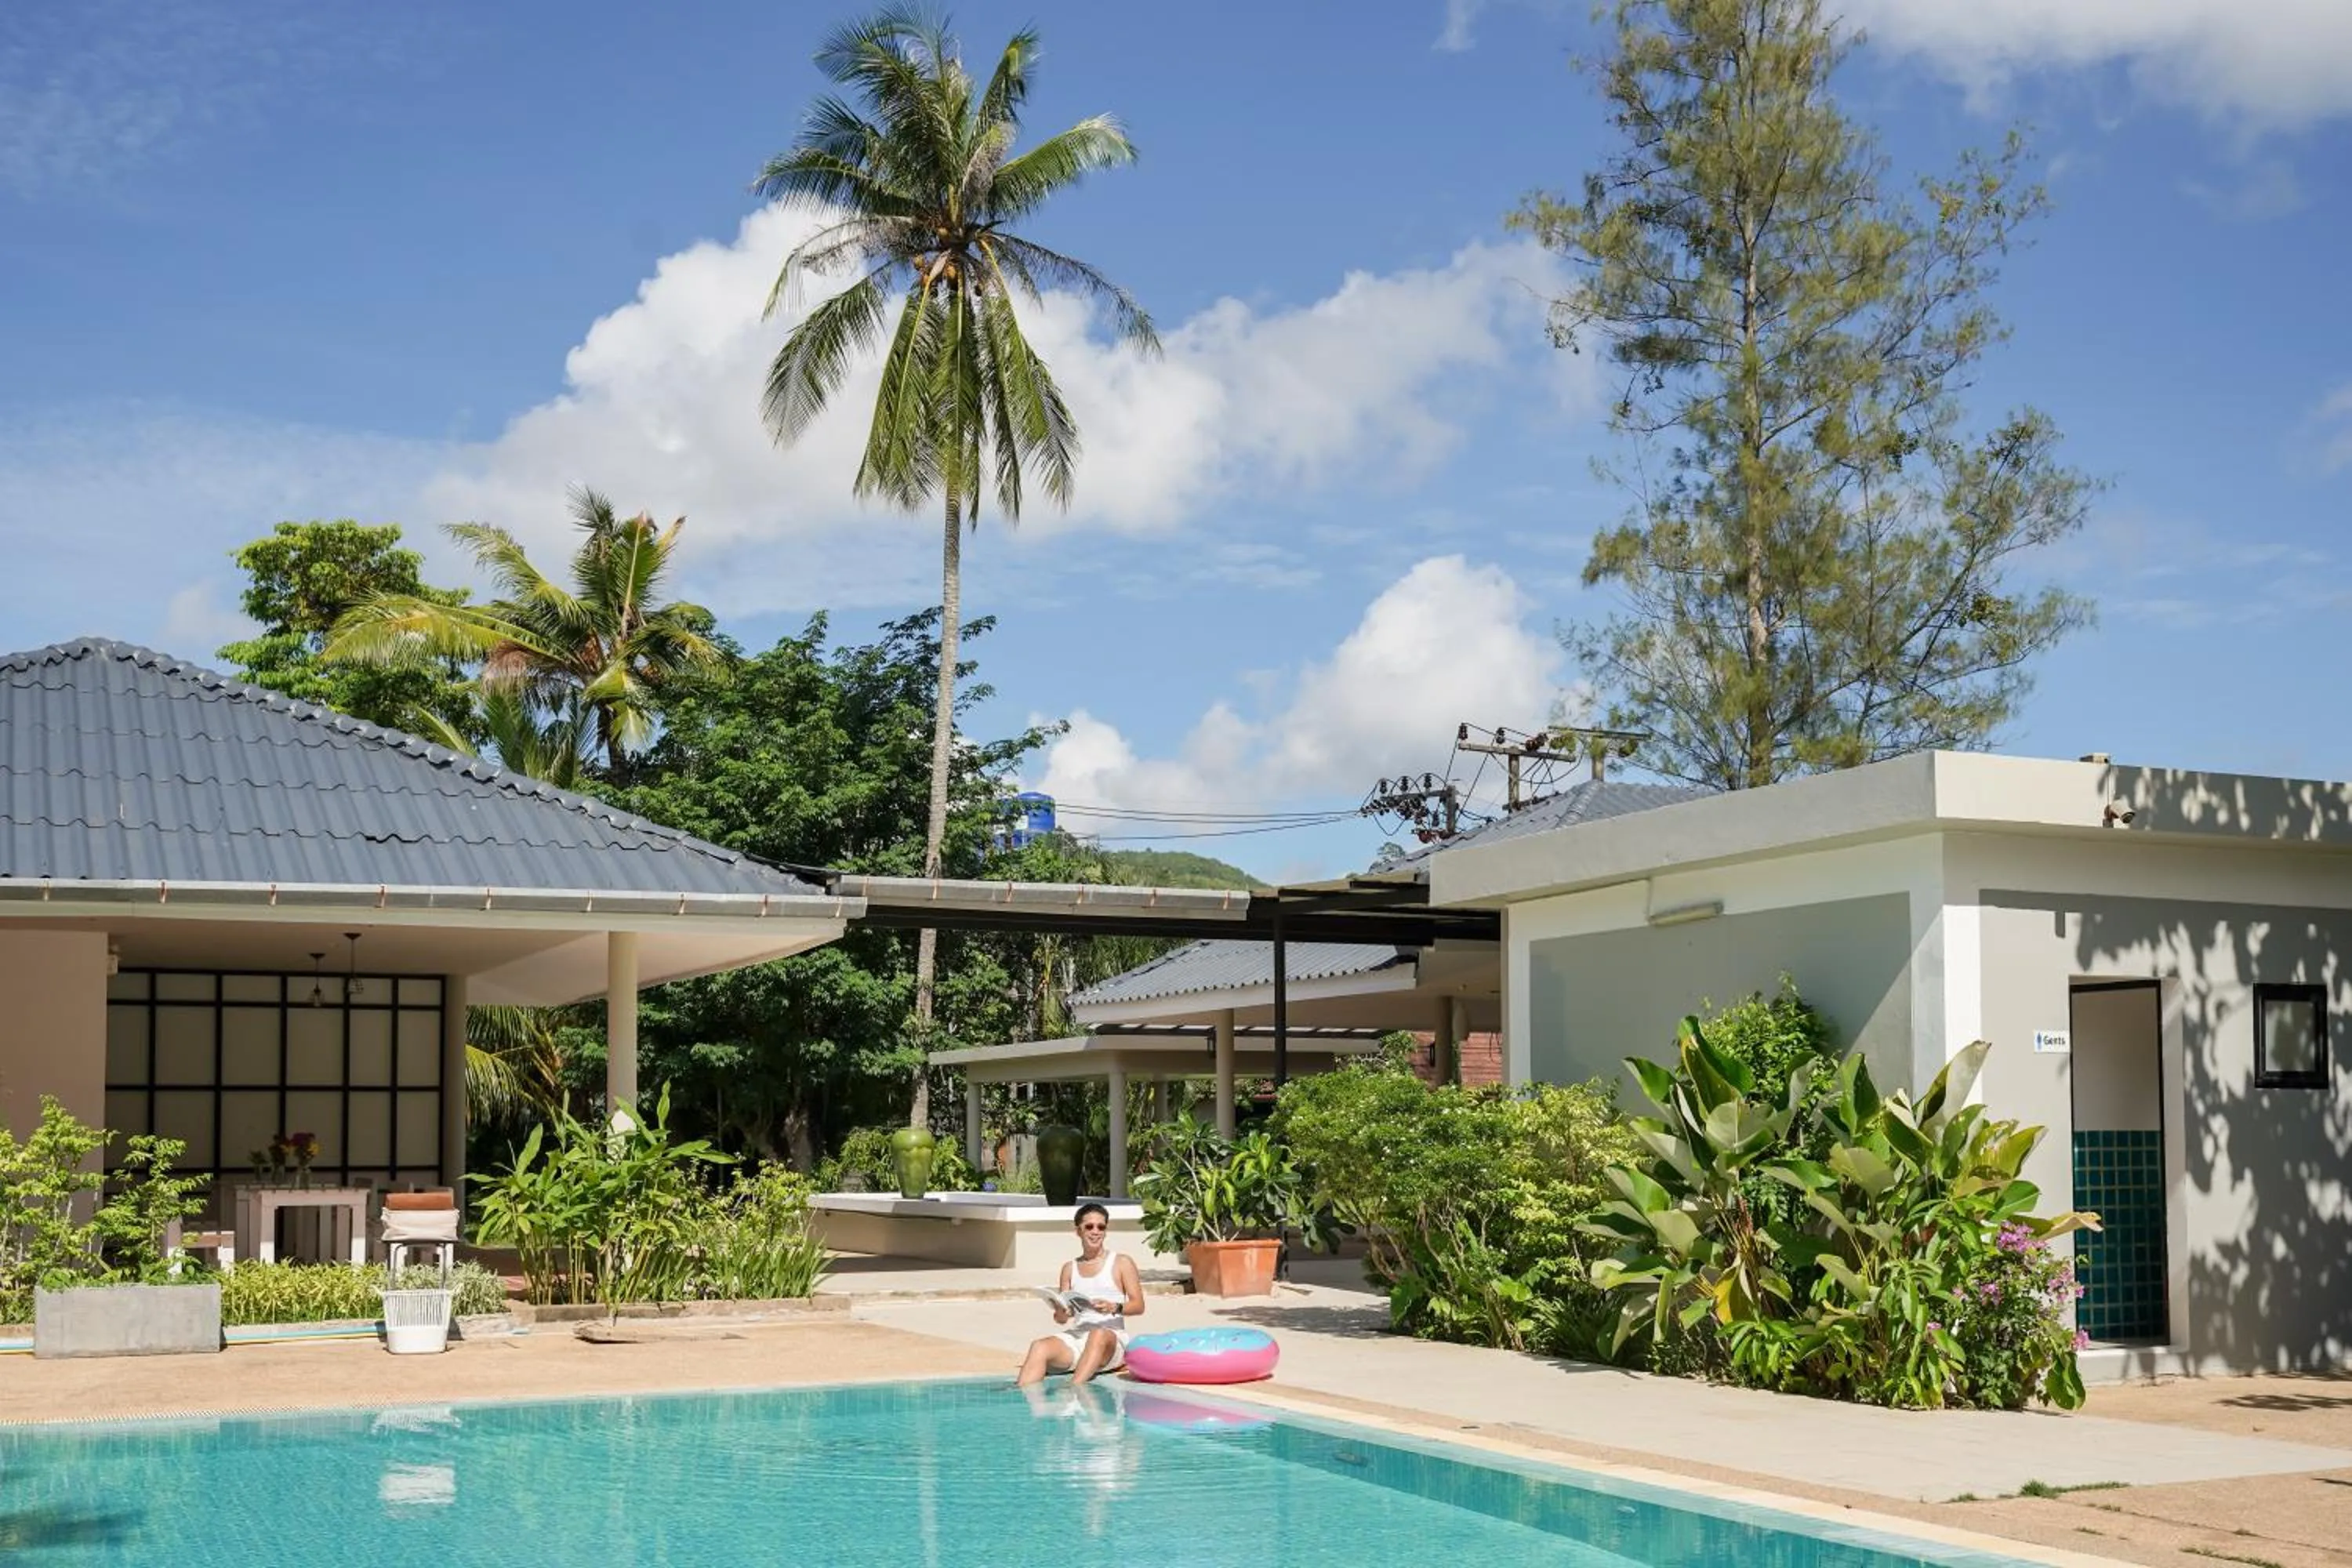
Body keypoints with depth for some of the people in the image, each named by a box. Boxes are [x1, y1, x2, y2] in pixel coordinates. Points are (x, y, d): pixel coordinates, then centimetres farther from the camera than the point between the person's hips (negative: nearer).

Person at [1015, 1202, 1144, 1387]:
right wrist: (1062, 1313, -6)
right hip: (1076, 1334, 4)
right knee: (1039, 1348, -29)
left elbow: (1138, 1306, 2)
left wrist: (1114, 1307, -18)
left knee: (1098, 1335, -41)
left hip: (1111, 1336, -4)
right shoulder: (1070, 1268, 20)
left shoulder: (1122, 1264, 11)